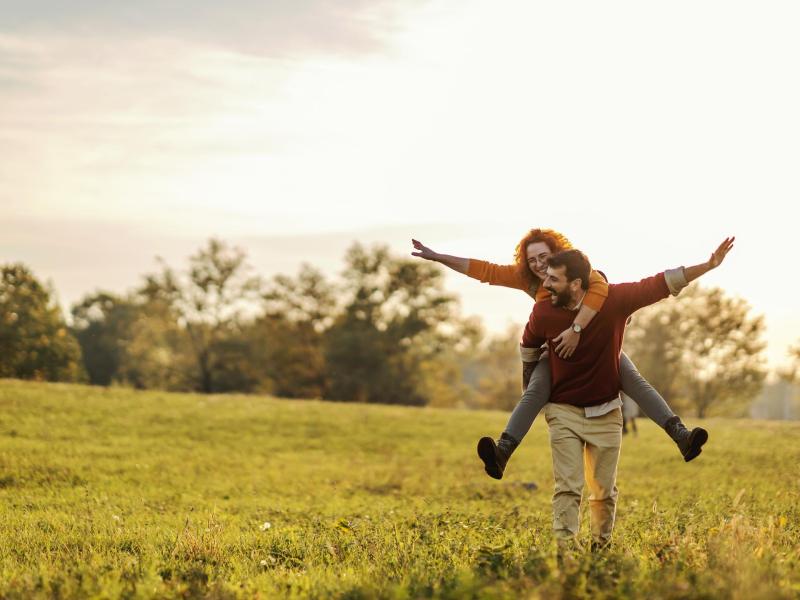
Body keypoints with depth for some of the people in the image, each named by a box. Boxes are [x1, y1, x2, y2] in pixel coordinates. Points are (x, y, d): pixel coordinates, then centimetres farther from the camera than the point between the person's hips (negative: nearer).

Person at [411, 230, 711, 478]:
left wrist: (576, 329, -52)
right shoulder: (527, 278, -4)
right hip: (558, 348, 2)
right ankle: (501, 454, -40)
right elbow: (484, 270, -2)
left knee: (635, 380, -20)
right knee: (535, 392, -23)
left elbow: (600, 288, -41)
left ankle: (681, 437, -26)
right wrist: (436, 257, -7)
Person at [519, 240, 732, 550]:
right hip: (564, 411, -1)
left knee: (604, 490, 8)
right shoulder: (543, 312, -13)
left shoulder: (614, 299, -17)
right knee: (567, 487, -9)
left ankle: (601, 546, 23)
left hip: (605, 413, 1)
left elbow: (661, 283, -12)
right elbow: (529, 347, 8)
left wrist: (709, 265, -17)